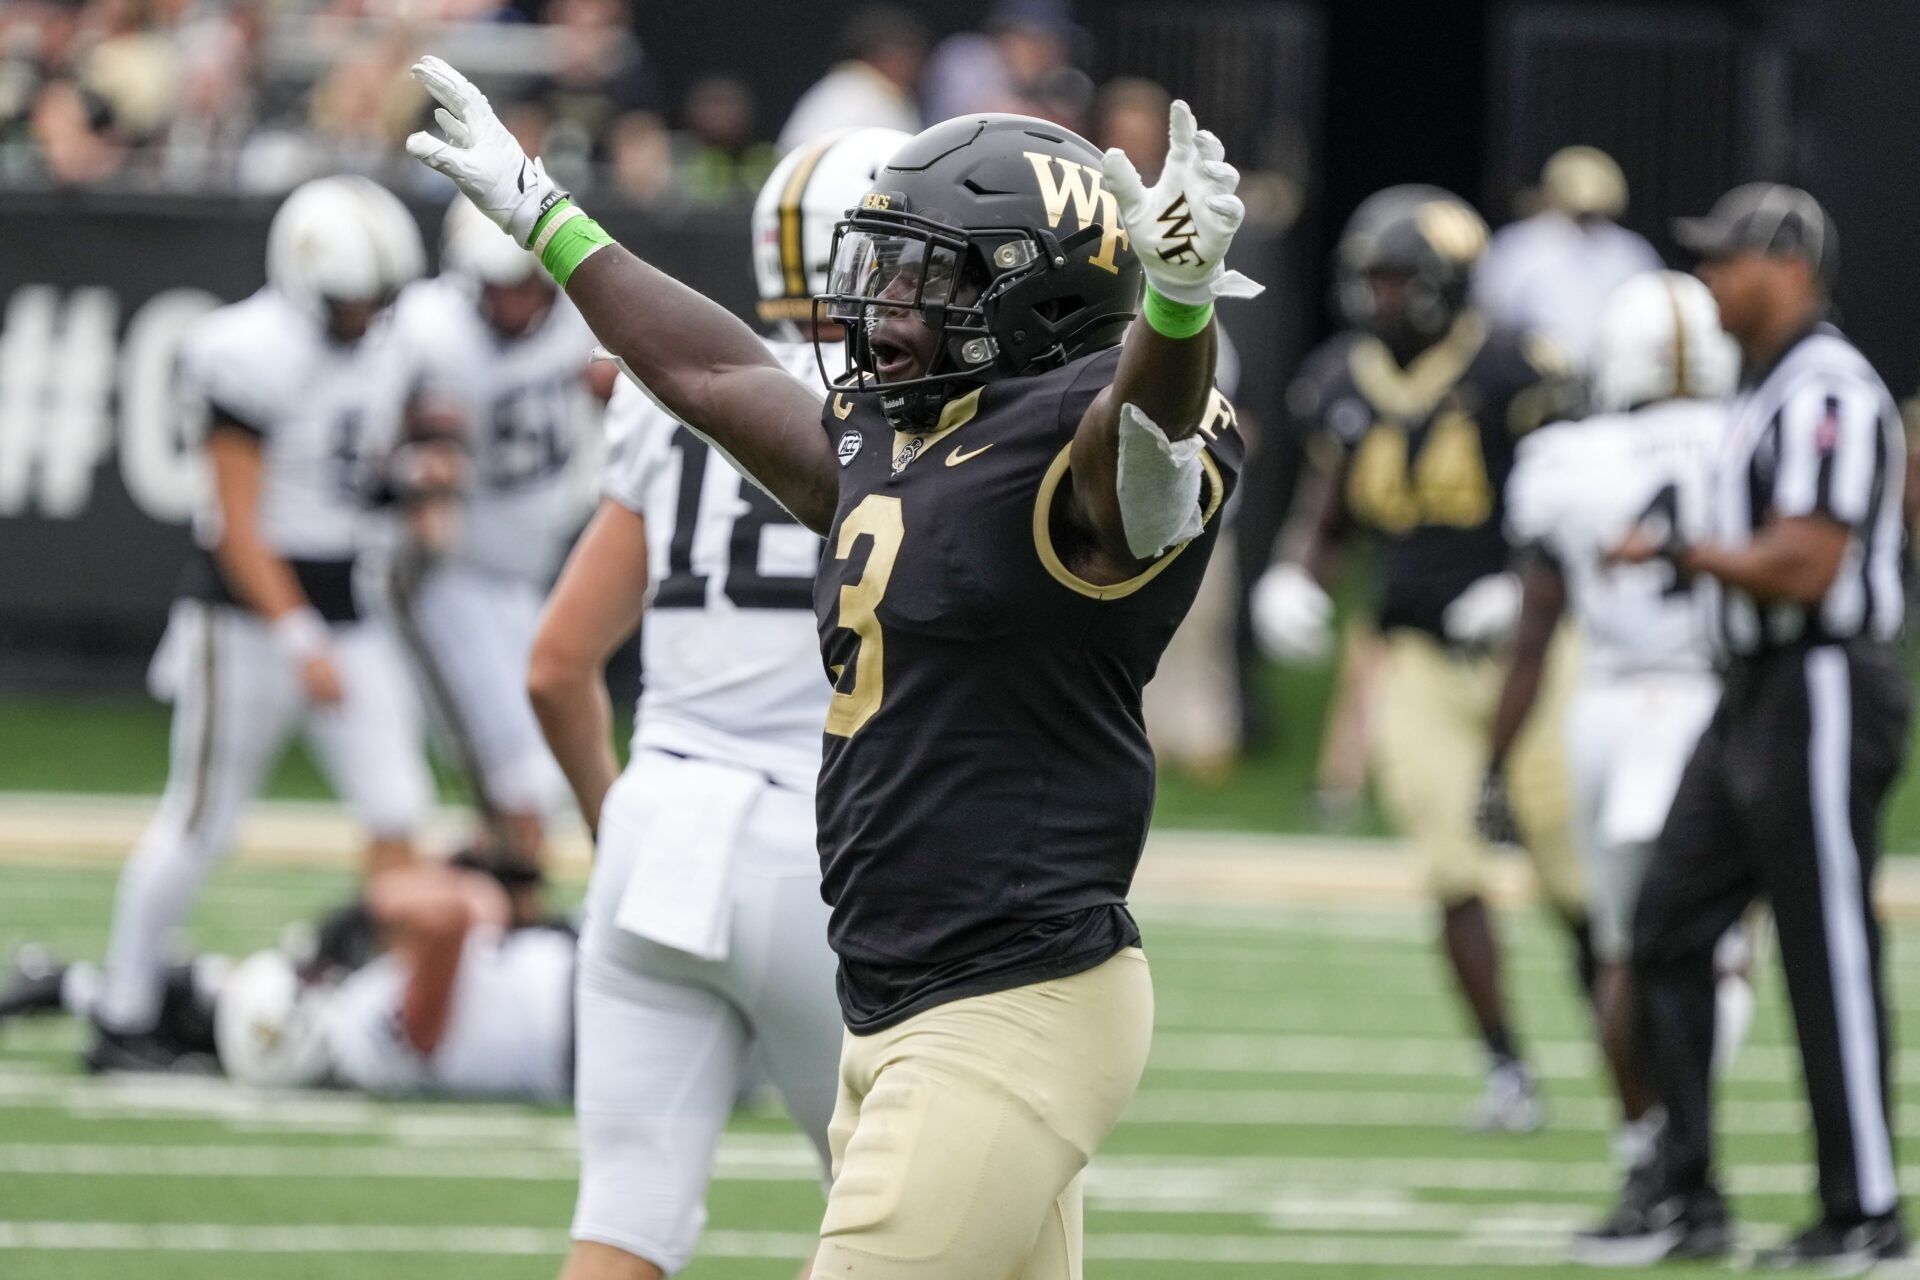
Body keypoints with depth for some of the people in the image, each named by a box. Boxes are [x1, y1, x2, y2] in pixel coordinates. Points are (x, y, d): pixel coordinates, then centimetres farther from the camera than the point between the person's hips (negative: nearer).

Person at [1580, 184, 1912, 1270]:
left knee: (1831, 956, -5)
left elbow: (1803, 569, -22)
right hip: (1756, 694, 10)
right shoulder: (1766, 392, 16)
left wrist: (1678, 549, -12)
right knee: (1670, 933, 9)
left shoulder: (1829, 393, -16)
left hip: (1824, 696, -10)